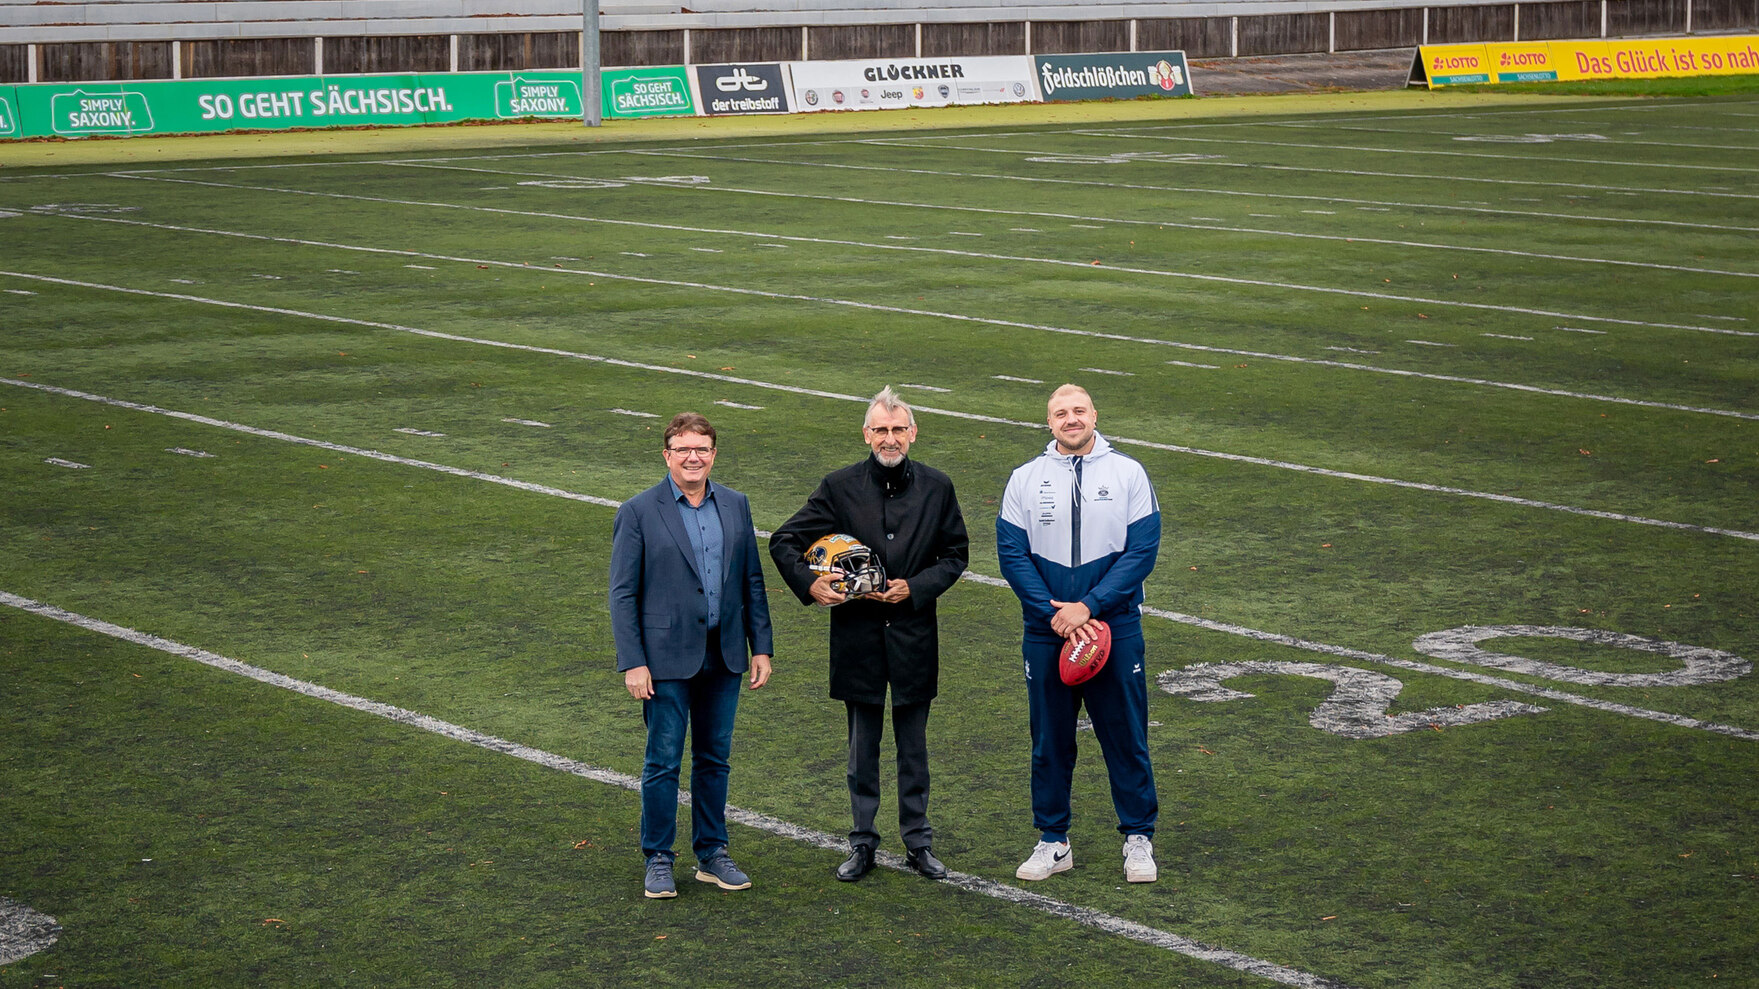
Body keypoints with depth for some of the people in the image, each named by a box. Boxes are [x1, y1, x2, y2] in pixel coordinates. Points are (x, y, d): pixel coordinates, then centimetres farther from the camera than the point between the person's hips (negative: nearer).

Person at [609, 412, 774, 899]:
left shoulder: (735, 506, 7)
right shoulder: (638, 512, -6)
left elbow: (752, 581, 12)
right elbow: (622, 593, -7)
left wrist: (761, 647, 7)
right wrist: (632, 663, -12)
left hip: (723, 657, 4)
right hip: (667, 658, -4)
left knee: (714, 758, 12)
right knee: (663, 761, 1)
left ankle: (712, 854, 23)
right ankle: (658, 860, 13)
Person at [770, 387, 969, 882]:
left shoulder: (936, 487, 0)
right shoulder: (840, 487, -3)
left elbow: (955, 554, 7)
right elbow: (784, 541, 1)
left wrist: (914, 588, -9)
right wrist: (809, 583, -15)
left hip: (913, 633, 1)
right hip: (857, 635, 0)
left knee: (913, 744, 9)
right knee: (863, 744, 9)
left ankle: (918, 841, 20)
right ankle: (862, 843, 18)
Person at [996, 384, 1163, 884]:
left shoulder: (1128, 473, 1)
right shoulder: (1025, 478, 4)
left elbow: (1142, 551, -6)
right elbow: (1012, 553, -2)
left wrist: (1088, 606, -15)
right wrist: (1055, 615, -13)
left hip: (1115, 630, -1)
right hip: (1045, 633, 1)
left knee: (1126, 734, 3)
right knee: (1049, 738, 8)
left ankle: (1138, 837, 15)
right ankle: (1053, 841, 19)